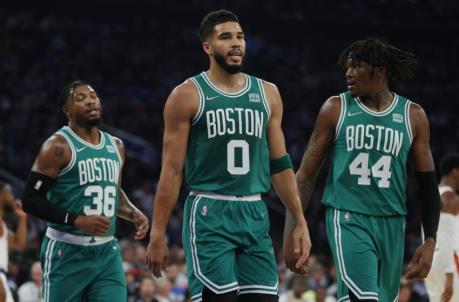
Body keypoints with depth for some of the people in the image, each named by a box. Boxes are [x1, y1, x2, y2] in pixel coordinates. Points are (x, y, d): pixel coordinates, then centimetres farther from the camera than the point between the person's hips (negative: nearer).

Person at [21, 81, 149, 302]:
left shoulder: (115, 146, 14)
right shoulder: (59, 147, -8)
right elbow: (31, 200, -12)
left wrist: (134, 213, 8)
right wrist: (77, 220, -21)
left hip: (107, 252, 6)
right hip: (67, 253, -5)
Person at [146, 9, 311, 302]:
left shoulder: (267, 94, 12)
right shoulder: (188, 96, -2)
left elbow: (280, 165, 16)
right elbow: (172, 170, -4)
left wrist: (300, 221, 10)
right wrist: (158, 235, -8)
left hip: (255, 215, 5)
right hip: (209, 215, -5)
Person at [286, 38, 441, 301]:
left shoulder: (412, 116, 5)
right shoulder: (336, 109, 1)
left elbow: (428, 183, 9)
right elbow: (306, 174, 4)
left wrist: (430, 242, 0)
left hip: (391, 224, 3)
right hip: (348, 219, -3)